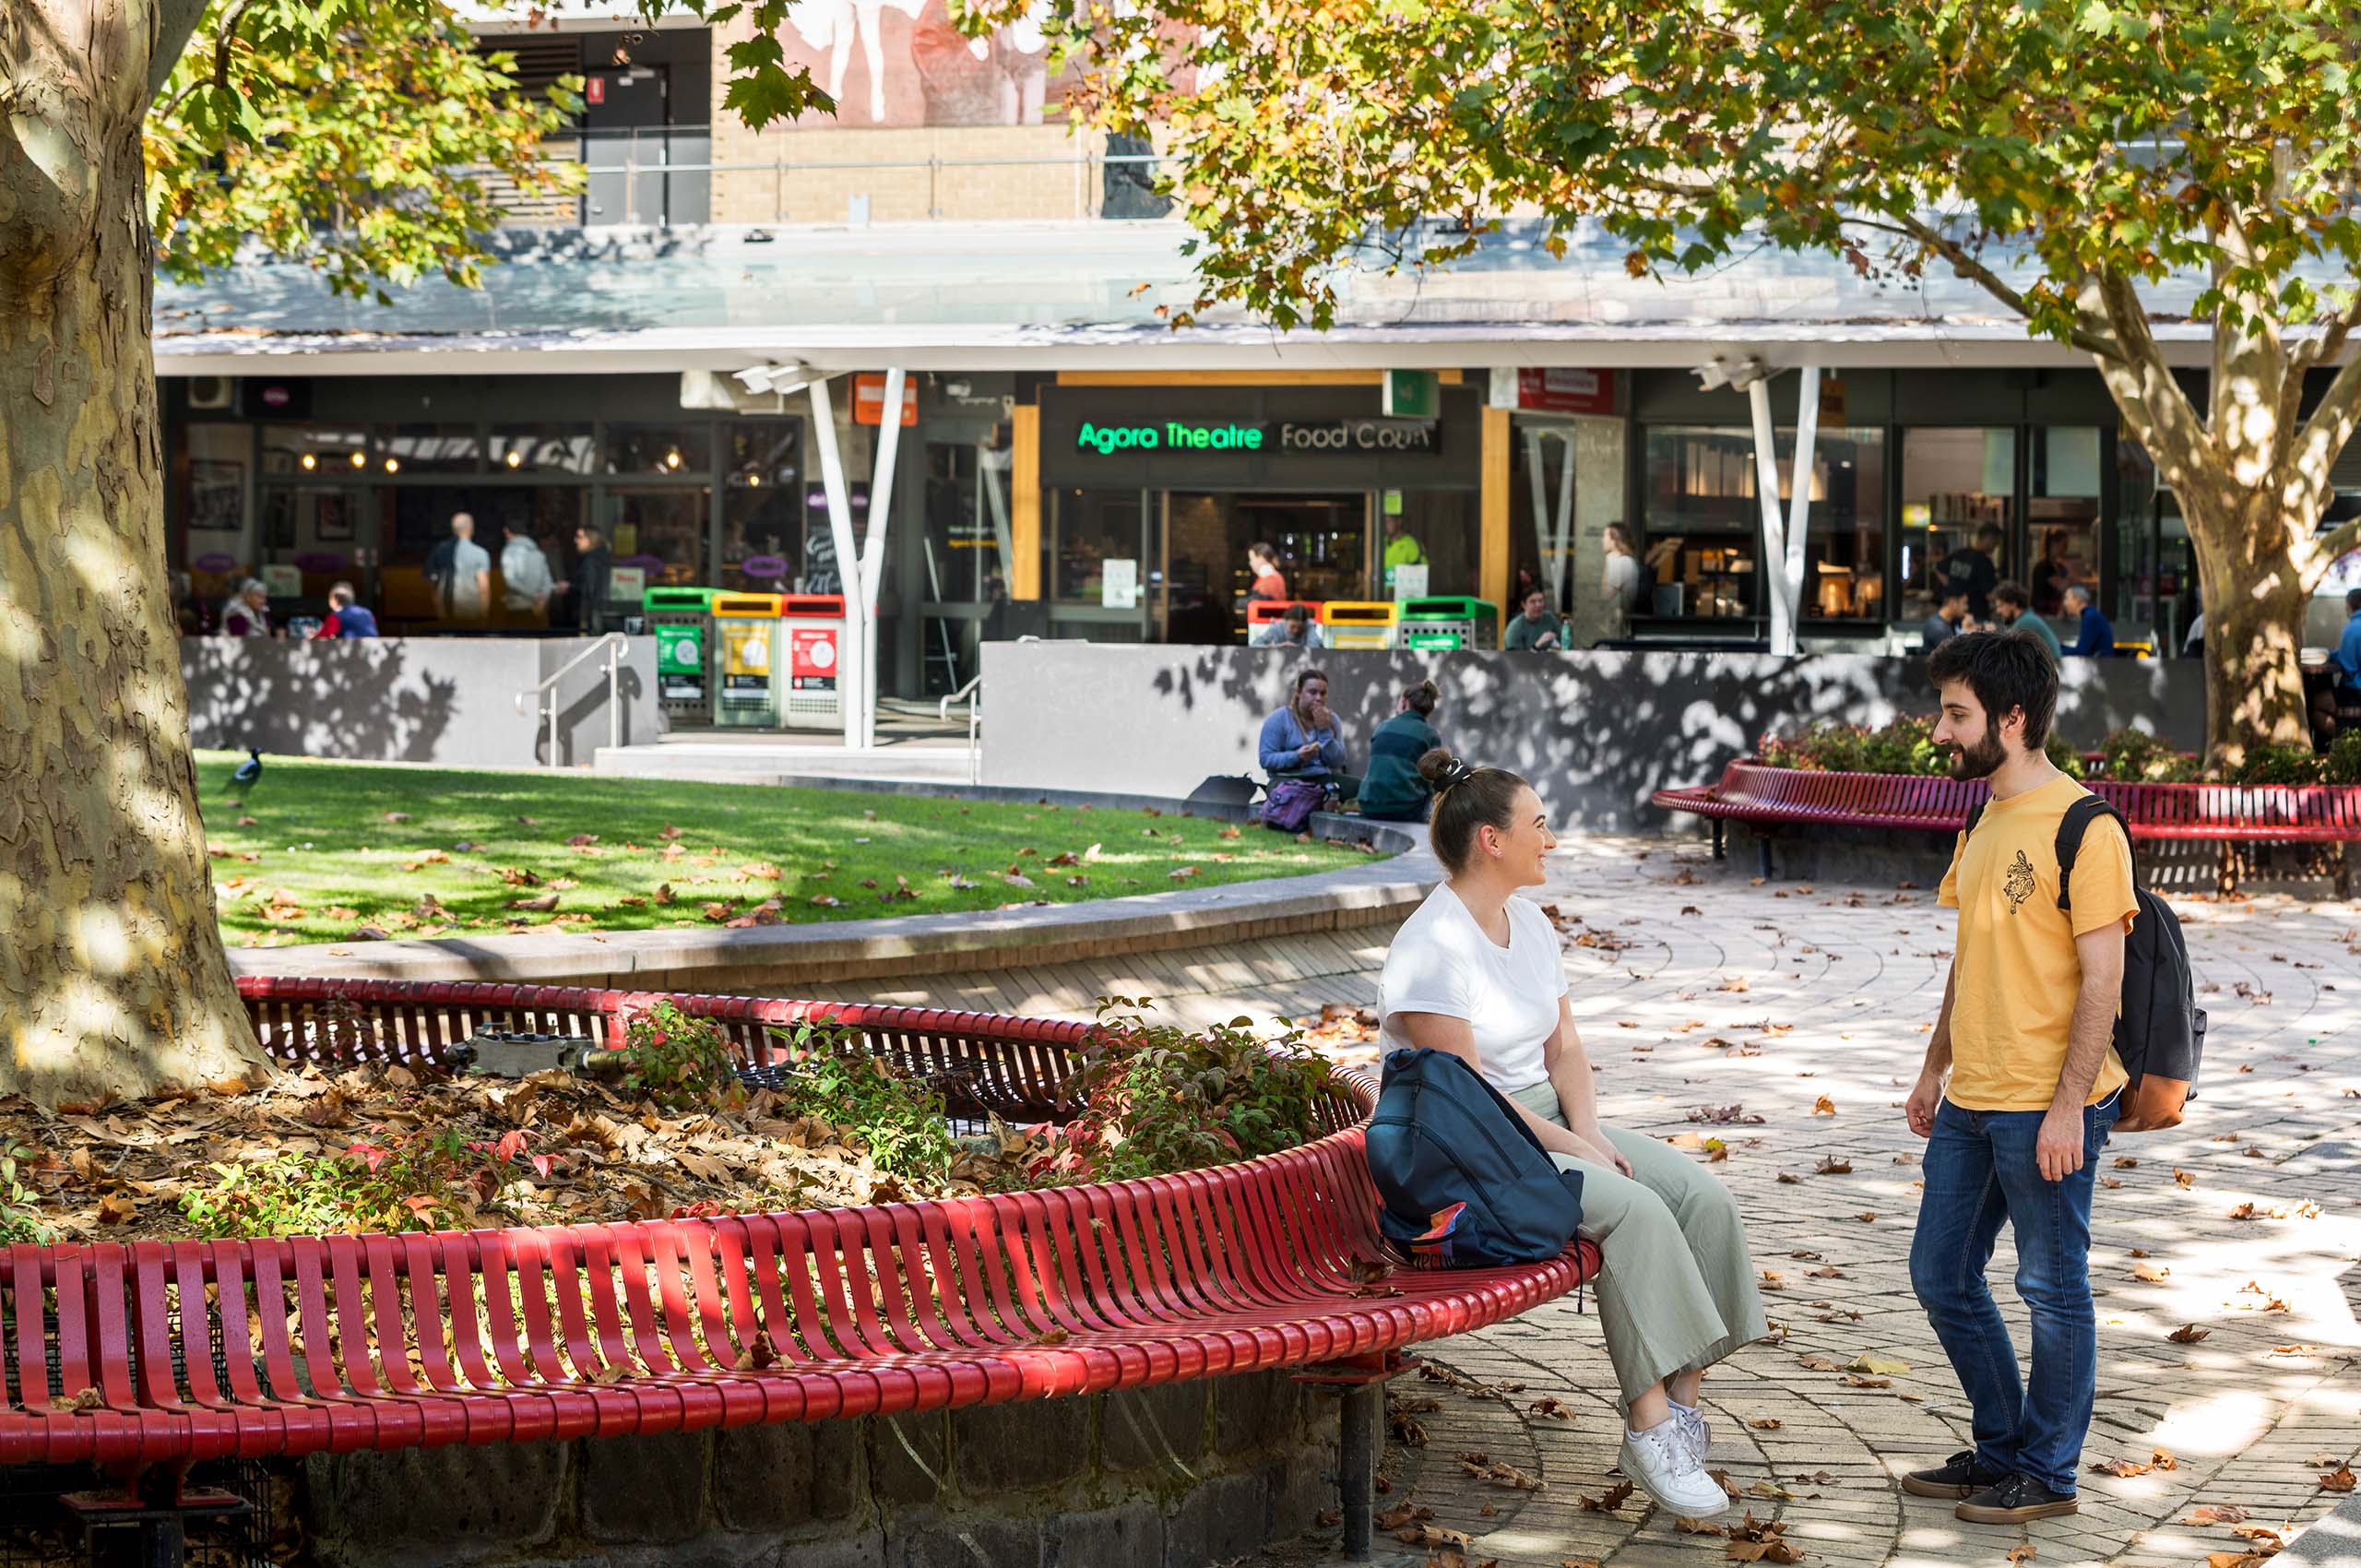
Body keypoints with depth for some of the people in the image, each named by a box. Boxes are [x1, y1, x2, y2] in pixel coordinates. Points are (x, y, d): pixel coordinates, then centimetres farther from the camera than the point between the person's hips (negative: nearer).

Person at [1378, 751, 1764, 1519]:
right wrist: (1571, 1148, -19)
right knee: (1634, 1210, -30)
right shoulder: (1434, 947, -18)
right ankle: (1649, 1431, -25)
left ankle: (1682, 1401, -12)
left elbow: (1563, 1045, 12)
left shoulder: (1529, 923, 11)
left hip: (1544, 1120, 9)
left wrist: (1588, 1128, -6)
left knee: (1703, 1196, -12)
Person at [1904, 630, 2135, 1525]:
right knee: (1940, 1279, 14)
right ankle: (2002, 1449, 28)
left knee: (2051, 1290, 3)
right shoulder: (1984, 825, 12)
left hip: (2046, 1109, -9)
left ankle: (2049, 1474, 15)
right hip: (1969, 1105, 9)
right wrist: (1935, 1068, 20)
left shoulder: (2082, 829, -14)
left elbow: (2102, 980, -17)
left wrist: (2069, 1105, -20)